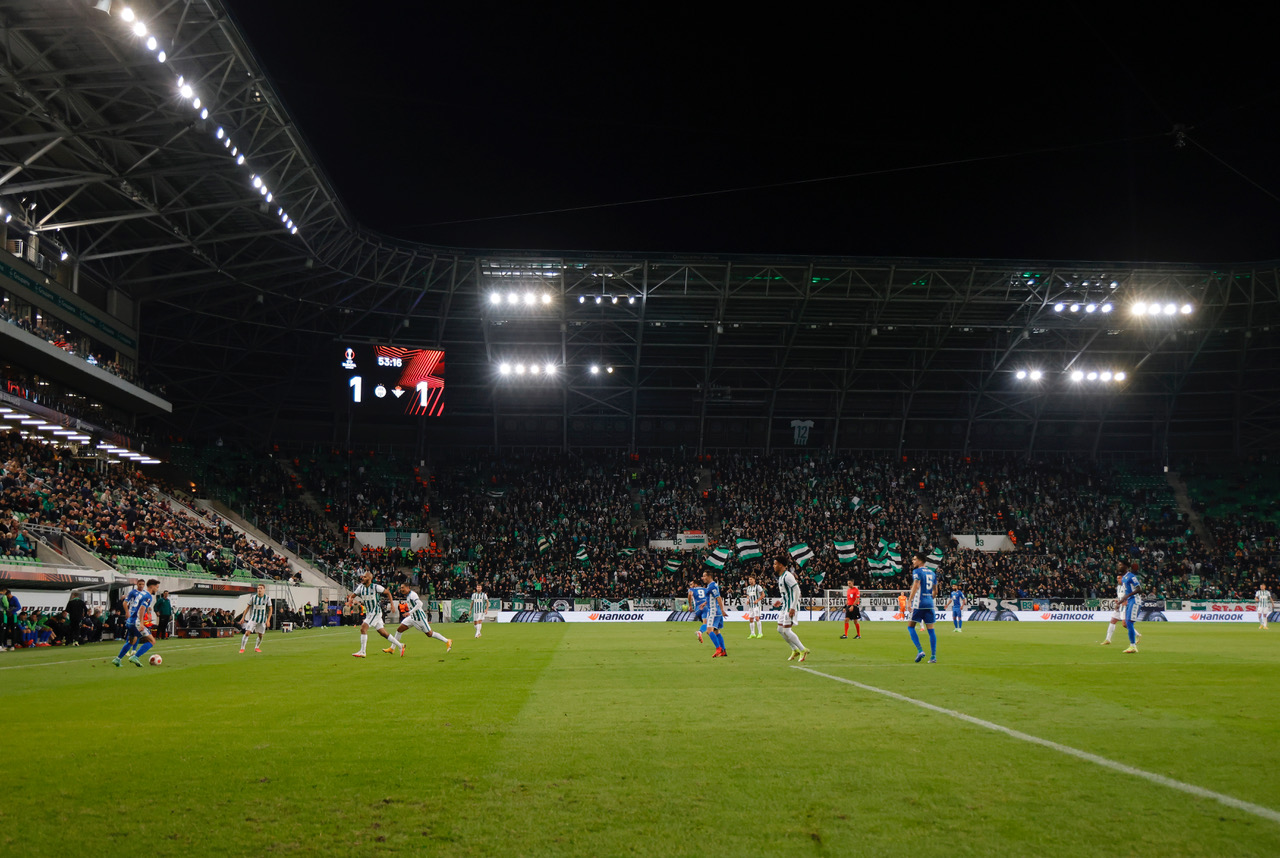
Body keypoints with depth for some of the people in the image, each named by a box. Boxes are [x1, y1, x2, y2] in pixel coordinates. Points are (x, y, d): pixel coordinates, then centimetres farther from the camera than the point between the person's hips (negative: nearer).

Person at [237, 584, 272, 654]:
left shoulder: (267, 598, -4)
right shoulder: (253, 597, -2)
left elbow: (270, 609, 1)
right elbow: (248, 607, 7)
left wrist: (268, 620, -6)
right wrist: (243, 617, 3)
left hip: (262, 619, 1)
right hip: (253, 618, -1)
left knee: (260, 635, 7)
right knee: (247, 633, -13)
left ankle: (257, 647, 29)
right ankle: (242, 648, -7)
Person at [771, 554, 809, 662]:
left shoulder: (787, 576, -17)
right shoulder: (780, 576, 13)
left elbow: (797, 591, -21)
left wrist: (793, 608, -24)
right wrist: (780, 601, 18)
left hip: (791, 607, -10)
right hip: (785, 606, 10)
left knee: (786, 631, -10)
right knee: (780, 630, 10)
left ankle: (803, 650, -1)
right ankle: (795, 650, 19)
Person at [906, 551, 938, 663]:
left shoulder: (917, 571, -5)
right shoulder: (932, 572, 16)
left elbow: (915, 586, -15)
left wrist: (910, 601, -15)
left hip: (919, 603, -6)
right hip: (929, 603, 6)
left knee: (910, 626, 5)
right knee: (930, 630, 5)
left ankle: (920, 650, -8)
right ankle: (933, 656, 3)